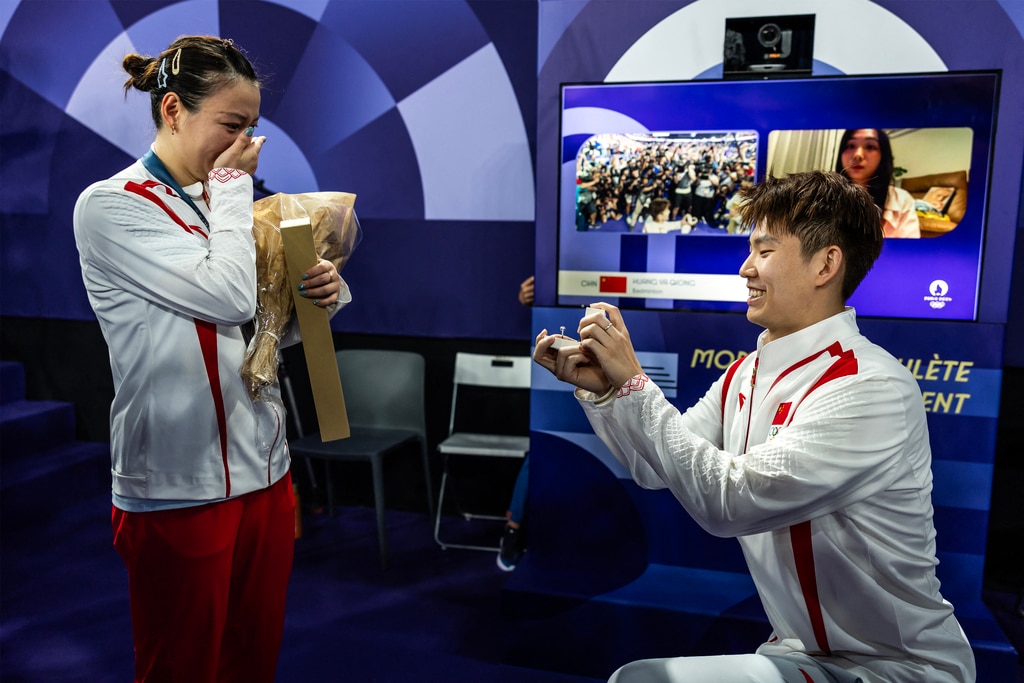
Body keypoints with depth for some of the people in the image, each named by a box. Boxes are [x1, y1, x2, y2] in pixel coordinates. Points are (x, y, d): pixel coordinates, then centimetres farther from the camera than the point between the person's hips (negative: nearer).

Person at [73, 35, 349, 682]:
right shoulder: (110, 206, -10)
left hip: (264, 470, 6)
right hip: (180, 489, -6)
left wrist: (319, 293, -7)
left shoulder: (223, 203, 10)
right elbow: (231, 296, -24)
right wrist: (231, 185, -10)